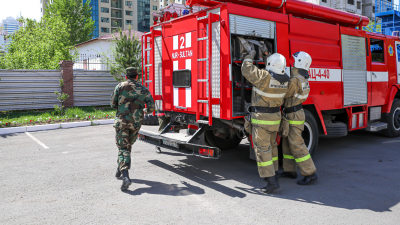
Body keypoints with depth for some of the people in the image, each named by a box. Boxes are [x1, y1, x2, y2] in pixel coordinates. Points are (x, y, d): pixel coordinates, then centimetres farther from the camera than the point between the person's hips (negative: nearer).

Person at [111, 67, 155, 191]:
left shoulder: (120, 86, 2)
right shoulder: (144, 90, 5)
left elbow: (113, 103, 6)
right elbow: (152, 107, 1)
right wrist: (145, 110, 24)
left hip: (121, 121, -2)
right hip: (136, 123, 2)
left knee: (123, 148, -3)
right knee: (128, 145, 22)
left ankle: (125, 176, -19)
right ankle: (120, 169, 34)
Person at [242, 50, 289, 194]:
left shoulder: (264, 77, -21)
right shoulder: (284, 81, 1)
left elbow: (247, 70, -13)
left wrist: (250, 56, 4)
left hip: (261, 119, -7)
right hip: (275, 117, 7)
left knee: (262, 149, -4)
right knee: (271, 145, 22)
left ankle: (272, 181, -6)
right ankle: (272, 172, 35)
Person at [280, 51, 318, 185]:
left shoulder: (295, 80, -21)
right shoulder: (302, 78, 10)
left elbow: (284, 94, -14)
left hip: (294, 116, -10)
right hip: (292, 115, 10)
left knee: (296, 145, -8)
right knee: (287, 143, 16)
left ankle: (310, 174, -4)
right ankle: (290, 171, 25)